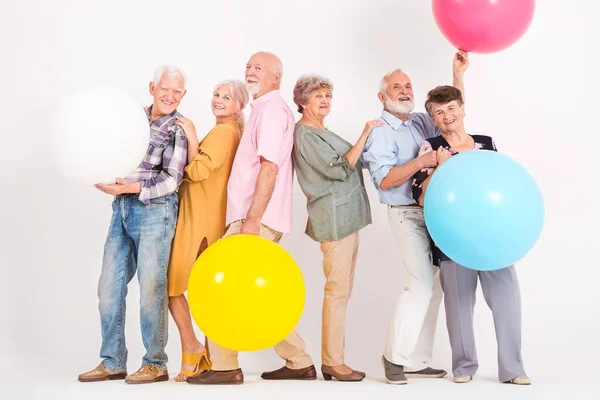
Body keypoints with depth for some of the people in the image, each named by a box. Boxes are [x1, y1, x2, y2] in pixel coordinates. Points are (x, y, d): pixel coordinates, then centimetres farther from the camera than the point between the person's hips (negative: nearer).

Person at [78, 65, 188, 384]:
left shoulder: (180, 128, -3)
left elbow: (172, 178, -9)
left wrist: (133, 187, -20)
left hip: (154, 210, -6)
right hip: (122, 210, 6)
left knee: (151, 288, -3)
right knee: (109, 287, 6)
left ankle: (155, 364, 8)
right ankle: (112, 363, 15)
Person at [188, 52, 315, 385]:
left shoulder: (271, 108, -8)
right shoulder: (266, 109, 22)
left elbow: (269, 168, -18)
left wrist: (251, 219, -22)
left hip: (257, 219, -10)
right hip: (257, 218, 10)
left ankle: (224, 366, 0)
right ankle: (299, 362, 16)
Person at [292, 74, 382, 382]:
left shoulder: (320, 133, 20)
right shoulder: (304, 134, -10)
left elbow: (346, 162, 21)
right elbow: (339, 169, -17)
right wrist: (364, 135, -15)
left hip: (345, 217, 10)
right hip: (335, 217, -10)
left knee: (341, 290, 10)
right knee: (338, 290, -9)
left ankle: (331, 358, 15)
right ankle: (333, 362, -5)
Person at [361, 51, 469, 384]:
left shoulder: (421, 122, 10)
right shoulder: (380, 132, -8)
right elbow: (385, 181, -16)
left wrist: (458, 75, 6)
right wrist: (419, 162, -24)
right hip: (407, 214, -7)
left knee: (432, 286, 8)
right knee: (421, 282, -16)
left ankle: (416, 361, 15)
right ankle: (395, 356, -2)